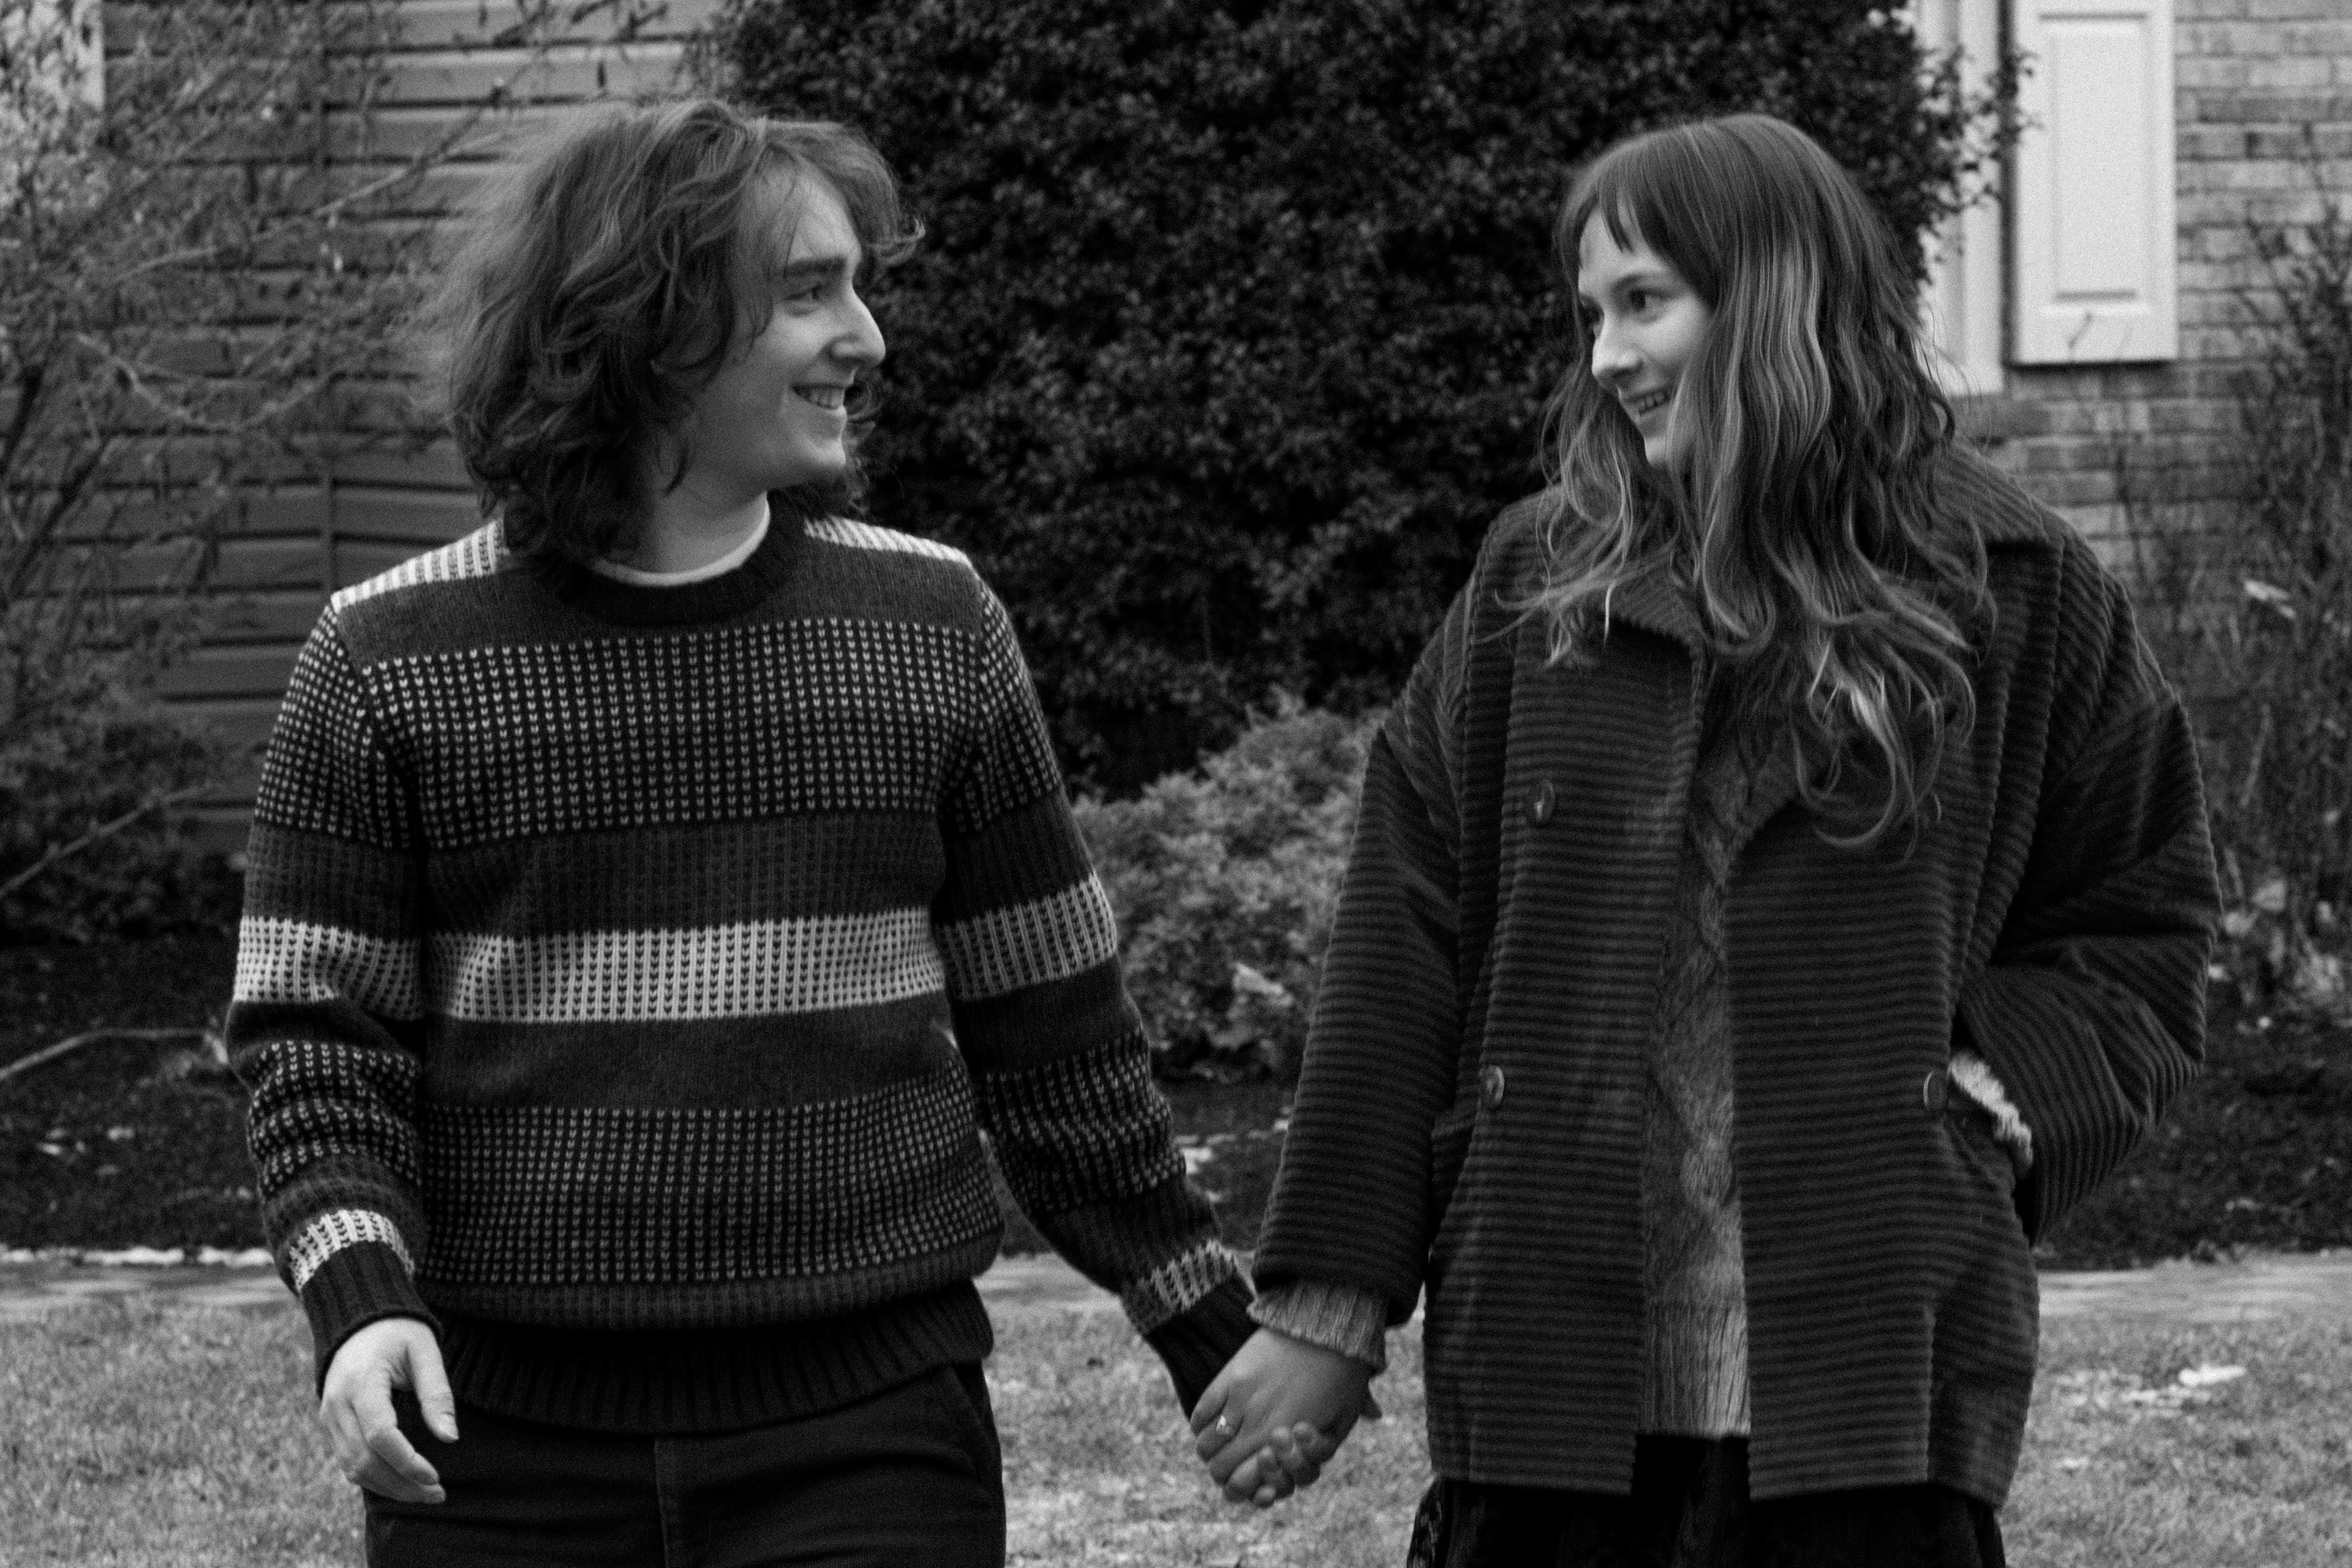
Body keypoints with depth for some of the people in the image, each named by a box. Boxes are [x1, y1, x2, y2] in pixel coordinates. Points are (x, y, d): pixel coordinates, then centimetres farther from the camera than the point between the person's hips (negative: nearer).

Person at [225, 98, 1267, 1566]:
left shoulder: (933, 630, 5)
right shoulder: (389, 661, 0)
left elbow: (1053, 1037, 11)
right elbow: (315, 1034, 0)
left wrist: (1218, 1334, 12)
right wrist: (361, 1301, -16)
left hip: (867, 1433, 1)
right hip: (504, 1448, -1)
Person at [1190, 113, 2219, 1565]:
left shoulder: (2013, 594, 3)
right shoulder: (1537, 587, 7)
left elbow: (2142, 924, 11)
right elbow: (1402, 946, 5)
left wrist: (1997, 1100, -7)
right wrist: (1329, 1305, 1)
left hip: (1874, 1380, -1)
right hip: (1548, 1375, 1)